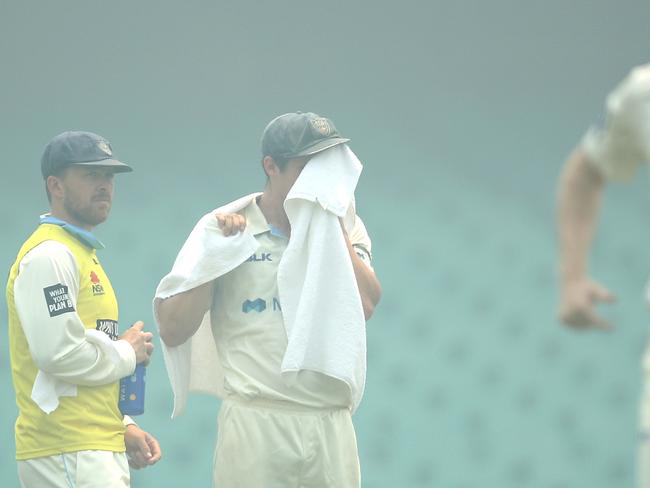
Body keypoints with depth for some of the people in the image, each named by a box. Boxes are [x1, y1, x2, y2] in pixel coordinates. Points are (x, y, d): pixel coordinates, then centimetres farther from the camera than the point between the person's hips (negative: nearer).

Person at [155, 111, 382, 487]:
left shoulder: (344, 228, 10)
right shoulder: (225, 228, 4)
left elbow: (365, 306, -7)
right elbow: (173, 330, 0)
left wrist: (331, 227, -6)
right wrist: (215, 252, -8)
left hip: (331, 424, 2)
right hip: (256, 423, -2)